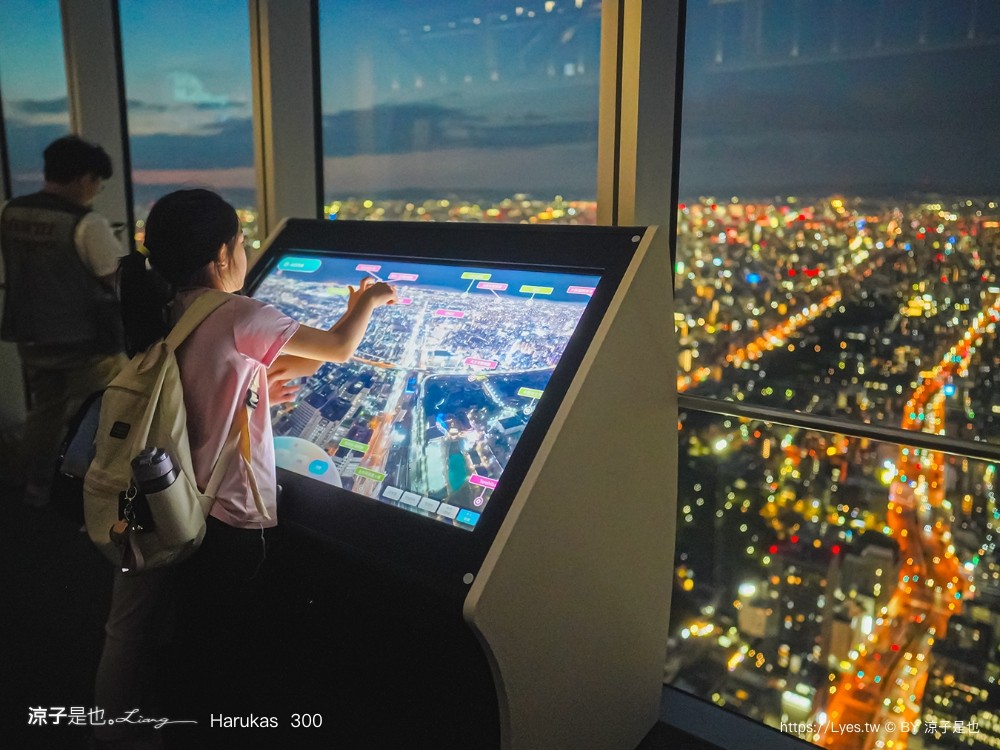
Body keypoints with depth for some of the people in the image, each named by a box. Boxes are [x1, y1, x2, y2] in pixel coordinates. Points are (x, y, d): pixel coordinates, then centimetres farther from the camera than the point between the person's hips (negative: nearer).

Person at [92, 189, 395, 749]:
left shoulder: (165, 317, 3)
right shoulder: (240, 318, -18)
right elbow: (339, 350, -9)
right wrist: (368, 300, 9)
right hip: (229, 518, -7)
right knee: (225, 651, 15)